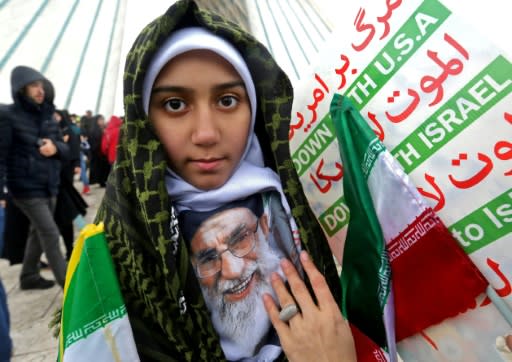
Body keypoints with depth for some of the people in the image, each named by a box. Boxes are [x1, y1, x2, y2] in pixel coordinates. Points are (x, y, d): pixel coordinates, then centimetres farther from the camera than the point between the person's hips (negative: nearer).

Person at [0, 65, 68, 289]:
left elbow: (65, 149, 10)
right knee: (50, 234, -6)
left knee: (38, 232, 16)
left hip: (50, 186, 7)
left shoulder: (47, 116, 8)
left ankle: (29, 276, 33)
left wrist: (55, 147, -14)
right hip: (26, 188, -6)